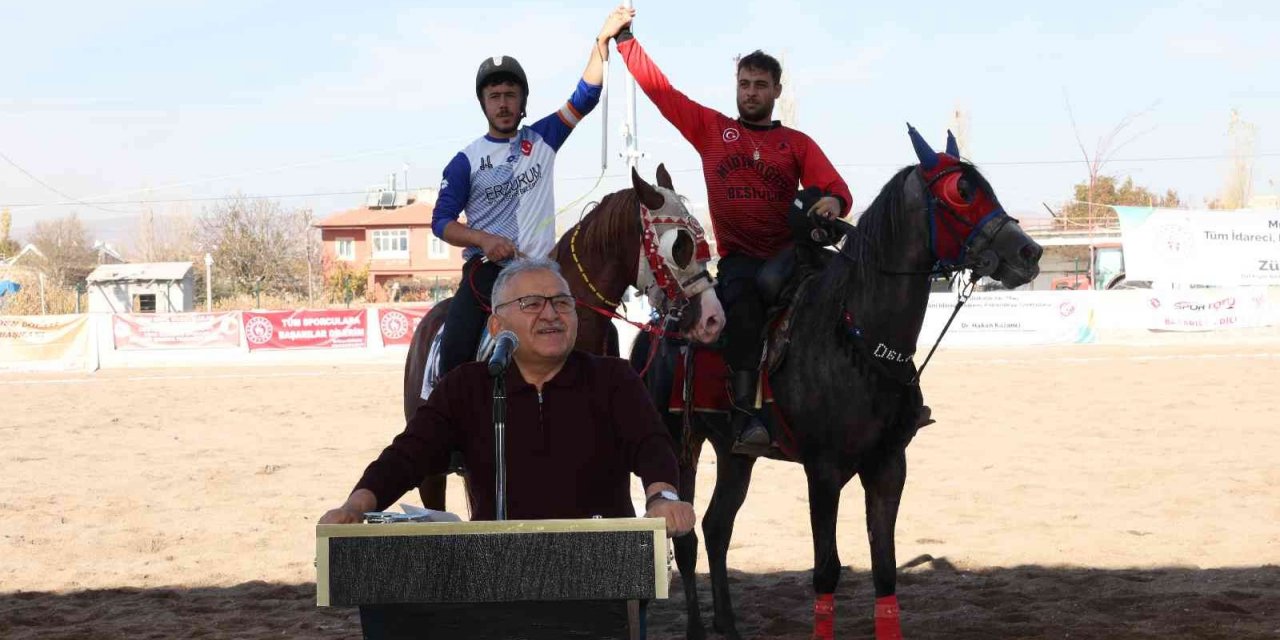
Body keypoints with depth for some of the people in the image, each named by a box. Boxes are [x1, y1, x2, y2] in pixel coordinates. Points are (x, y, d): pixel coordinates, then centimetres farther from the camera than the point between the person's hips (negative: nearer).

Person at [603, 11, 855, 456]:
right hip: (739, 260, -2)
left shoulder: (798, 144, 15)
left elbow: (836, 188, 3)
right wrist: (624, 38, 6)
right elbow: (658, 88, 12)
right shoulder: (710, 129, 14)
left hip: (789, 257, 2)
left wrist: (832, 203, -21)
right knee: (743, 295, -34)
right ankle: (745, 419, -42)